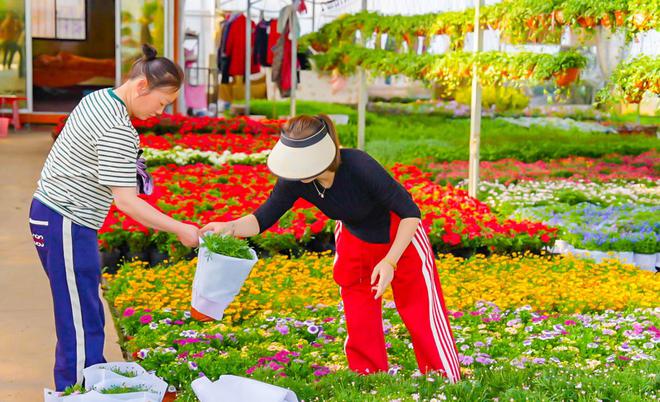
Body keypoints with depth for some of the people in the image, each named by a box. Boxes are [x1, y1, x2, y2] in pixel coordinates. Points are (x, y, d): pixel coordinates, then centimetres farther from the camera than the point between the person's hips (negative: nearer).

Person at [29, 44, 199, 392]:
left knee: (83, 315, 18)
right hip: (66, 223, -10)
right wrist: (181, 230, -17)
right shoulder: (118, 130, -21)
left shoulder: (97, 99, 8)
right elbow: (126, 202, -22)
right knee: (82, 324, -4)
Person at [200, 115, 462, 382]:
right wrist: (230, 227, -40)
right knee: (359, 324, 9)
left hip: (401, 237, -5)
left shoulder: (359, 167, -38)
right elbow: (263, 218, -19)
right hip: (354, 240, 5)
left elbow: (411, 213, -30)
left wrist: (390, 262, -36)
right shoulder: (294, 180, -25)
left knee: (424, 318, 1)